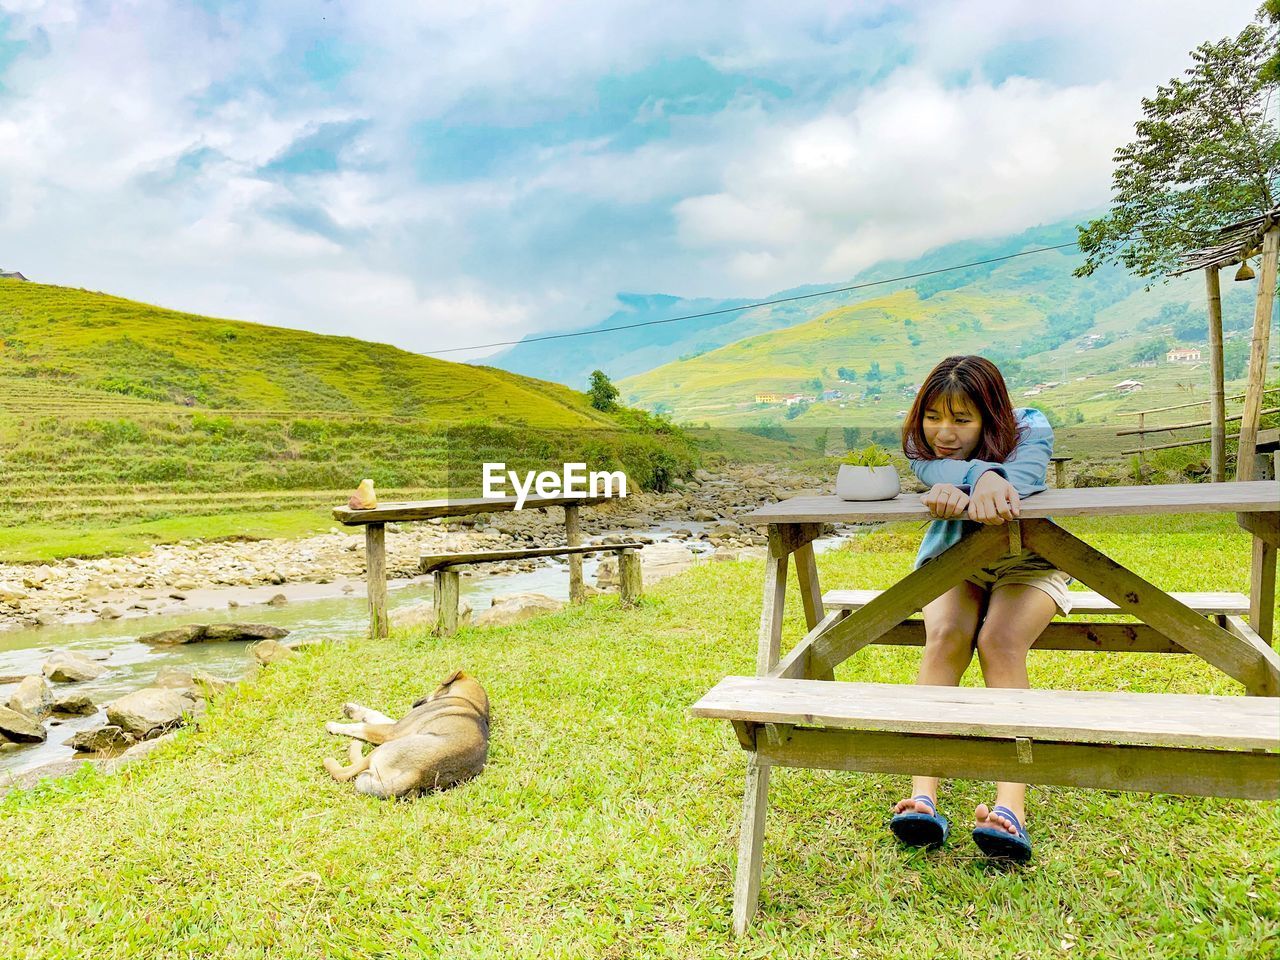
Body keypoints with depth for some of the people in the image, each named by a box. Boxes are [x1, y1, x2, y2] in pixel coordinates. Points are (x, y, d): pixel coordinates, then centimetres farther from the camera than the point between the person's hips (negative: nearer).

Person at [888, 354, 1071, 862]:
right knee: (945, 637, -31)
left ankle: (1010, 809, -42)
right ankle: (923, 797, -39)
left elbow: (1021, 472, -43)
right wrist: (985, 476, -60)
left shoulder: (1030, 428, -20)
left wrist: (970, 486, -64)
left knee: (1000, 643, -32)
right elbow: (940, 471, -39)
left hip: (1027, 563, -1)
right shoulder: (921, 443, -15)